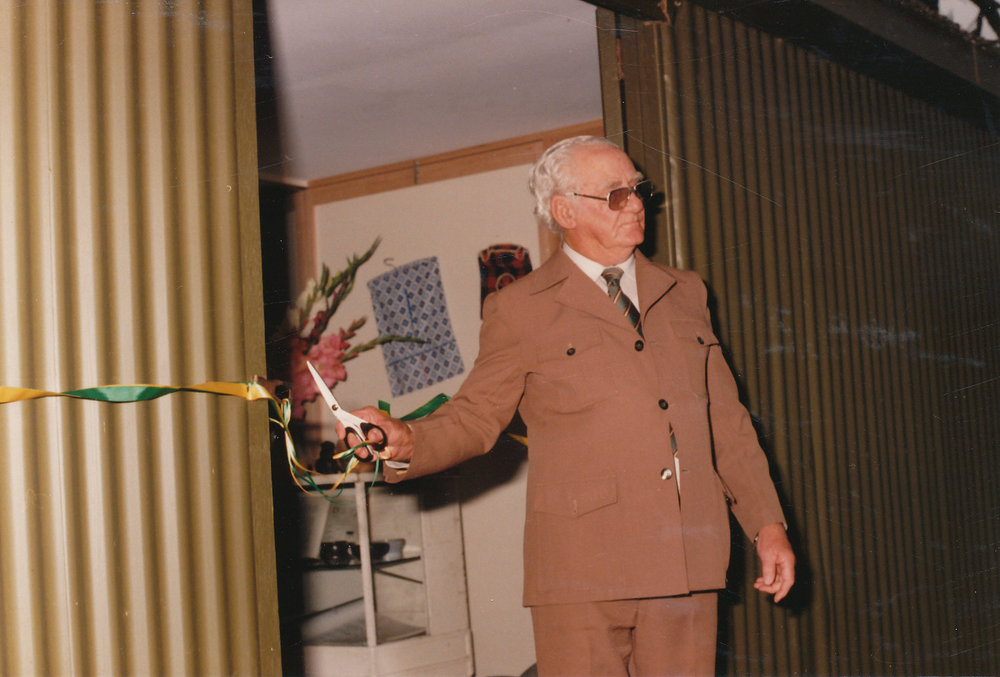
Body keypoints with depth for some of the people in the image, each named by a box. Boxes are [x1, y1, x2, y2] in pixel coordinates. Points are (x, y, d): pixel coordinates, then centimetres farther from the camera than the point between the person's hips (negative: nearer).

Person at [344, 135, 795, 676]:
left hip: (689, 565, 4)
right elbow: (474, 417, 2)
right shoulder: (519, 309, 3)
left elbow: (726, 421, 18)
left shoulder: (684, 293, 17)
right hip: (582, 568, -4)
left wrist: (767, 525, 14)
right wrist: (405, 441, -19)